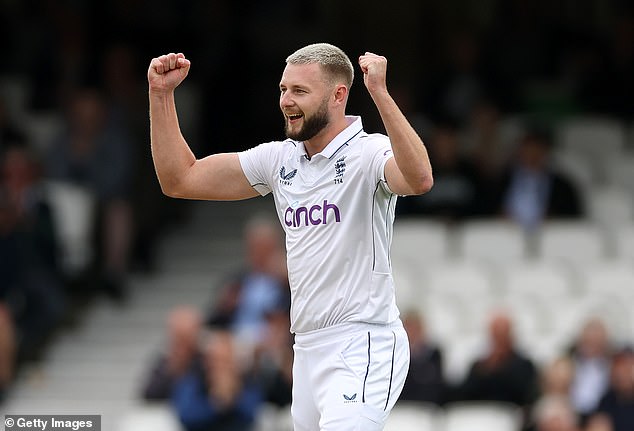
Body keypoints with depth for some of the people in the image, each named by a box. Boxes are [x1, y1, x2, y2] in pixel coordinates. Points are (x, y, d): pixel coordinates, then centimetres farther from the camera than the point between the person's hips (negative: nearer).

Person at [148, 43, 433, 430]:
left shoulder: (369, 152, -9)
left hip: (363, 346, -7)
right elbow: (180, 180, 16)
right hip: (308, 350, 7)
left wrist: (379, 92, -39)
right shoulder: (279, 159, 12)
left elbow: (420, 179, -33)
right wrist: (161, 95, 9)